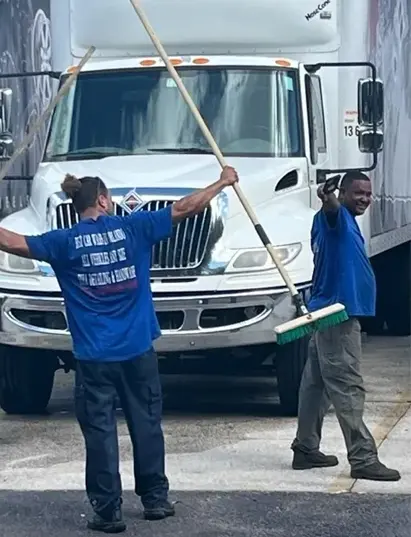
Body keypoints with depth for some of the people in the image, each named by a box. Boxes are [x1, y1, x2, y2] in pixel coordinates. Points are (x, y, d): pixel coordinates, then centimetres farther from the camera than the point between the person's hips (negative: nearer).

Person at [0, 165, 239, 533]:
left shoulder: (65, 242, -4)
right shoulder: (131, 228, -2)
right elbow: (185, 209, 2)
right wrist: (223, 182, 12)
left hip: (94, 356, -1)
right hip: (138, 351, 1)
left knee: (100, 432, 2)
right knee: (146, 424, 13)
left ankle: (108, 511, 2)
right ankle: (155, 499, 20)